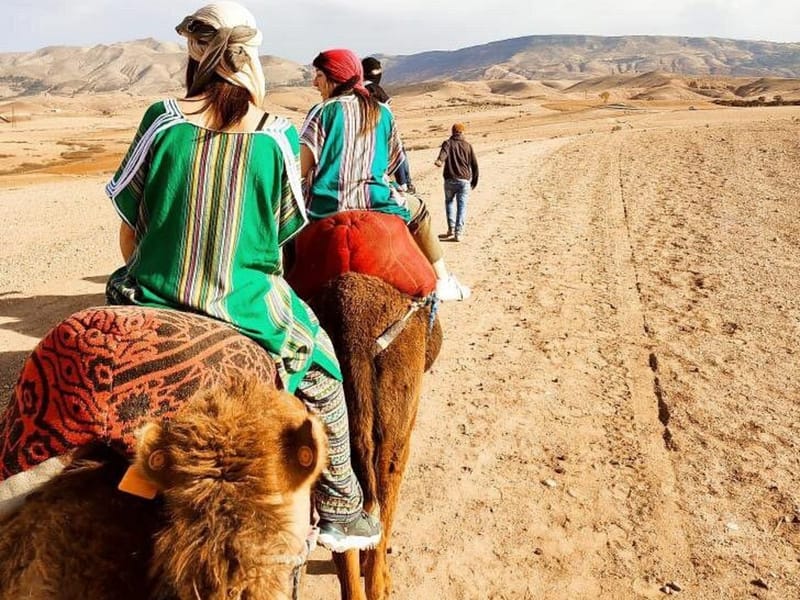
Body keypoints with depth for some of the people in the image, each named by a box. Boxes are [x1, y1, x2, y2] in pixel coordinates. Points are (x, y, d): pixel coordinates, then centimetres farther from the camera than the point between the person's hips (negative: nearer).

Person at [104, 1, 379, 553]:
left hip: (152, 306, 2)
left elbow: (129, 233, 1)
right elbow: (285, 229, 5)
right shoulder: (278, 135, -5)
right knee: (323, 375, 21)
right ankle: (341, 514, 27)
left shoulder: (163, 119, -4)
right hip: (247, 311, -1)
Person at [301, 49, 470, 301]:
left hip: (324, 209, -2)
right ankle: (443, 281, 31)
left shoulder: (322, 112, -4)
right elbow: (393, 163, 13)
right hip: (374, 204, 3)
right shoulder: (382, 113, 7)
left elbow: (301, 169, -12)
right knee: (417, 209, 30)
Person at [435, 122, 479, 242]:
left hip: (450, 179, 0)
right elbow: (474, 164, 11)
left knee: (449, 202, 18)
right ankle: (458, 233, -2)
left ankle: (451, 230, 10)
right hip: (464, 180, 1)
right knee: (462, 206, 4)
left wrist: (439, 160, -41)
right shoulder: (467, 145, 11)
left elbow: (444, 152, -20)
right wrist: (474, 180, 22)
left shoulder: (448, 143, 5)